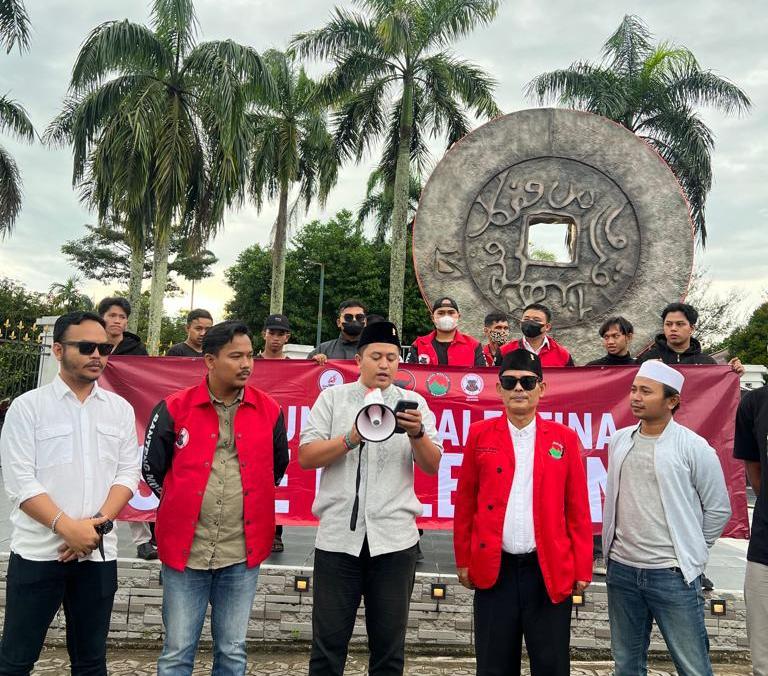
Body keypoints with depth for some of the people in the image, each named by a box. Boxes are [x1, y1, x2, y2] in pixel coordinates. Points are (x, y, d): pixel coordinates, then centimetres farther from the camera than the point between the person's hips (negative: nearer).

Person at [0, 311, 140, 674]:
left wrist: (98, 523, -11)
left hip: (99, 552, 3)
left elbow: (128, 473, 3)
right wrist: (67, 527, -18)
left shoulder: (120, 409, 6)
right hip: (38, 552, -3)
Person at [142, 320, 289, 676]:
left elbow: (278, 468, 16)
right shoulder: (174, 408, -5)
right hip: (185, 550, -1)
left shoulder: (269, 411, 0)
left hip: (242, 554, 2)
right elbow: (151, 469, 6)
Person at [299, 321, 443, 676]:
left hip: (394, 539, 1)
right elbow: (305, 457, -3)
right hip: (338, 536, -1)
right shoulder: (332, 398, 6)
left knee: (389, 644, 9)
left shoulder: (413, 403, 8)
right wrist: (351, 439, -17)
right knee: (328, 643, 6)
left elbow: (432, 465, 1)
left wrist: (417, 433, -18)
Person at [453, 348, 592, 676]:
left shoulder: (564, 438, 2)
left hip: (550, 570, 0)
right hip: (494, 568, 1)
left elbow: (578, 510, 2)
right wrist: (463, 560, 5)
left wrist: (582, 569, 1)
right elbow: (465, 503, 6)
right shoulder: (480, 435, 2)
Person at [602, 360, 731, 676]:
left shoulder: (694, 447, -9)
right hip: (621, 569, 5)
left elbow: (718, 509, -1)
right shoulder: (618, 441, 5)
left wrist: (690, 552, 3)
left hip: (673, 574, -4)